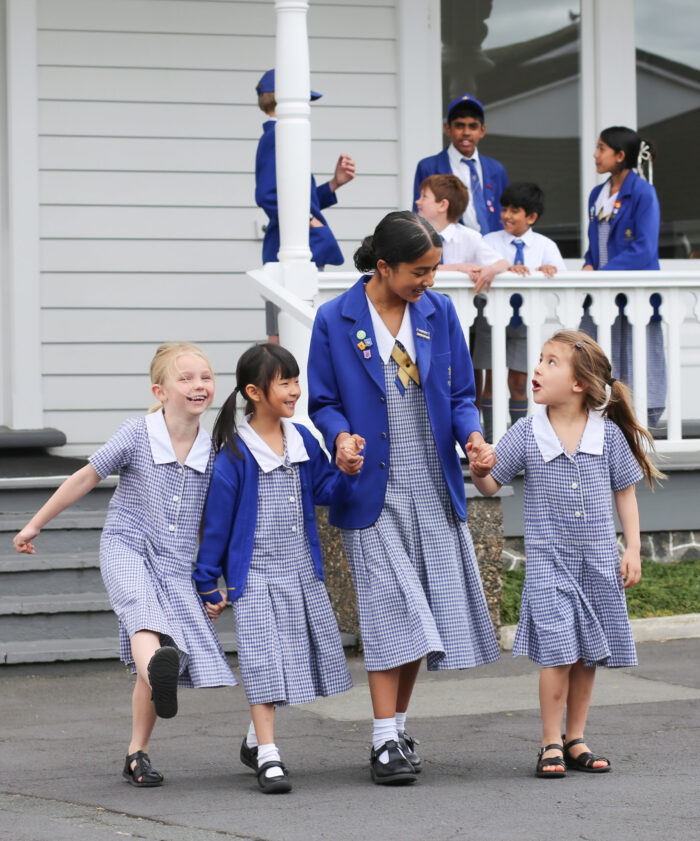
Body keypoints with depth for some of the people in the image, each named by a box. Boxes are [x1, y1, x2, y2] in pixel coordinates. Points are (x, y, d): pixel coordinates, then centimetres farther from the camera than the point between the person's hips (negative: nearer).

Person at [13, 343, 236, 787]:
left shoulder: (213, 452, 4)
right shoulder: (138, 434, -6)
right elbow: (86, 478, 5)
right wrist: (36, 524, 11)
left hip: (177, 568, 3)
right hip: (127, 549, -3)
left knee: (167, 662, -3)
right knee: (142, 605, -35)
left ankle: (137, 754, 13)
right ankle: (155, 667, -68)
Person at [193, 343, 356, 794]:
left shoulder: (302, 441, 4)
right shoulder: (235, 454, -12)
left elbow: (324, 490, 11)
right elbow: (217, 521, -7)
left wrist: (345, 471, -11)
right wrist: (208, 583, -4)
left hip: (303, 572, 6)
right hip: (256, 575, -6)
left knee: (296, 661, 11)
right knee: (265, 662, -12)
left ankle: (256, 739, 29)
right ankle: (268, 757, -11)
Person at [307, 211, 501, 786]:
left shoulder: (438, 311, 5)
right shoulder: (336, 320, -5)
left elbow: (460, 393, 9)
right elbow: (324, 402, 1)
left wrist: (471, 435, -10)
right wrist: (341, 437, -19)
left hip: (434, 487, 4)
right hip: (374, 489, -4)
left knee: (424, 612, 6)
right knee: (391, 609, -10)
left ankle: (399, 726, 20)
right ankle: (384, 742, -7)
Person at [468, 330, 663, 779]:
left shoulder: (609, 434, -1)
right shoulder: (527, 434, -3)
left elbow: (625, 492, 8)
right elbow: (491, 484, 2)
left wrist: (633, 549, 4)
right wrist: (479, 469, -20)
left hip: (599, 562, 2)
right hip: (549, 561, -2)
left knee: (588, 655, 7)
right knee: (558, 653, -10)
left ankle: (576, 741, 19)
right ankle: (551, 745, 1)